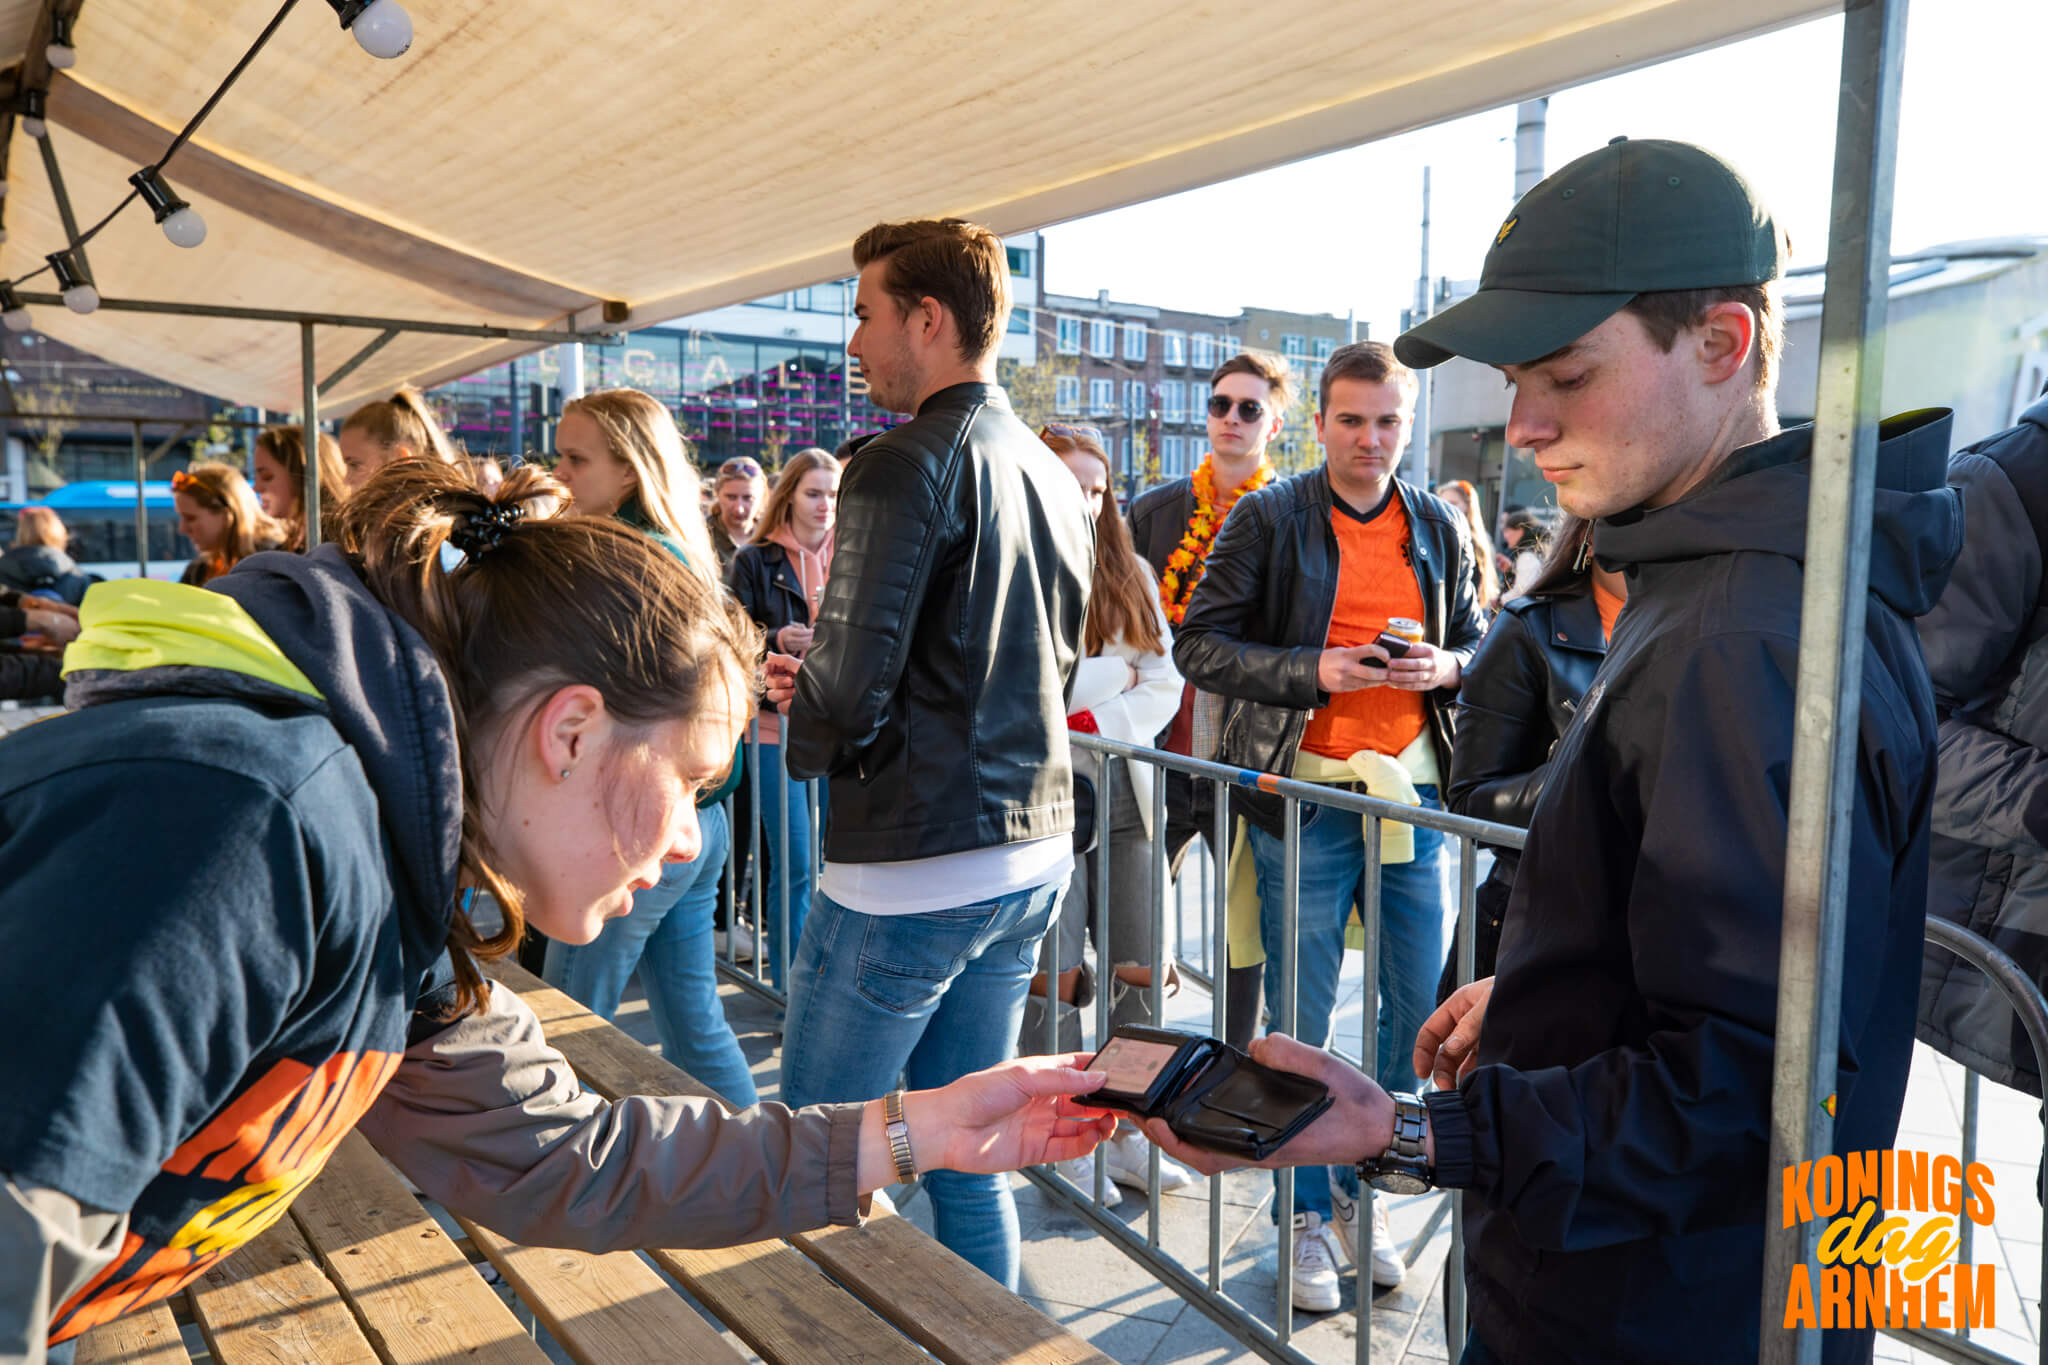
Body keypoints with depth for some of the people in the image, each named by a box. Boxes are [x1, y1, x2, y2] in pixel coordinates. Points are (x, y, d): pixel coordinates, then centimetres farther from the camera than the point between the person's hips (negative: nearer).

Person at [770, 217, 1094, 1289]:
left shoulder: (905, 465, -15)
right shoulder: (1053, 473, 11)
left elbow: (848, 696, -21)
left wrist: (800, 716, 3)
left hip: (908, 874, -8)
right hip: (1031, 853, 8)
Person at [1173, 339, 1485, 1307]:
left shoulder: (1439, 527, 10)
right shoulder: (1270, 518, -2)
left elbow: (1477, 641, 17)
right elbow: (1199, 644, -6)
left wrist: (1446, 666, -7)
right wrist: (1312, 671, -18)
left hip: (1411, 790, 4)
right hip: (1304, 792, -4)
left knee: (1423, 1007, 9)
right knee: (1301, 1017, 4)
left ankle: (1361, 1187, 31)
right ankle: (1308, 1214, 23)